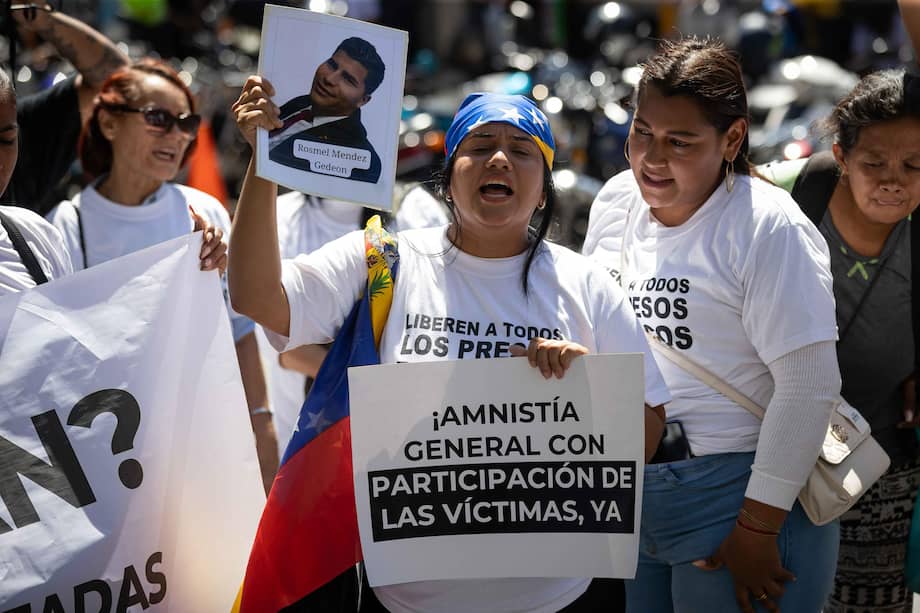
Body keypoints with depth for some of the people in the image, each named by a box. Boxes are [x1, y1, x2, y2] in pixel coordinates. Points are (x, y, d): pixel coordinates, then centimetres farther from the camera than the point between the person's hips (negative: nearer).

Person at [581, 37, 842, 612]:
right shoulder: (615, 202, 6)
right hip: (621, 496, 6)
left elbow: (810, 386, -19)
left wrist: (758, 529, -19)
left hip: (735, 498, -6)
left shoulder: (767, 228, -15)